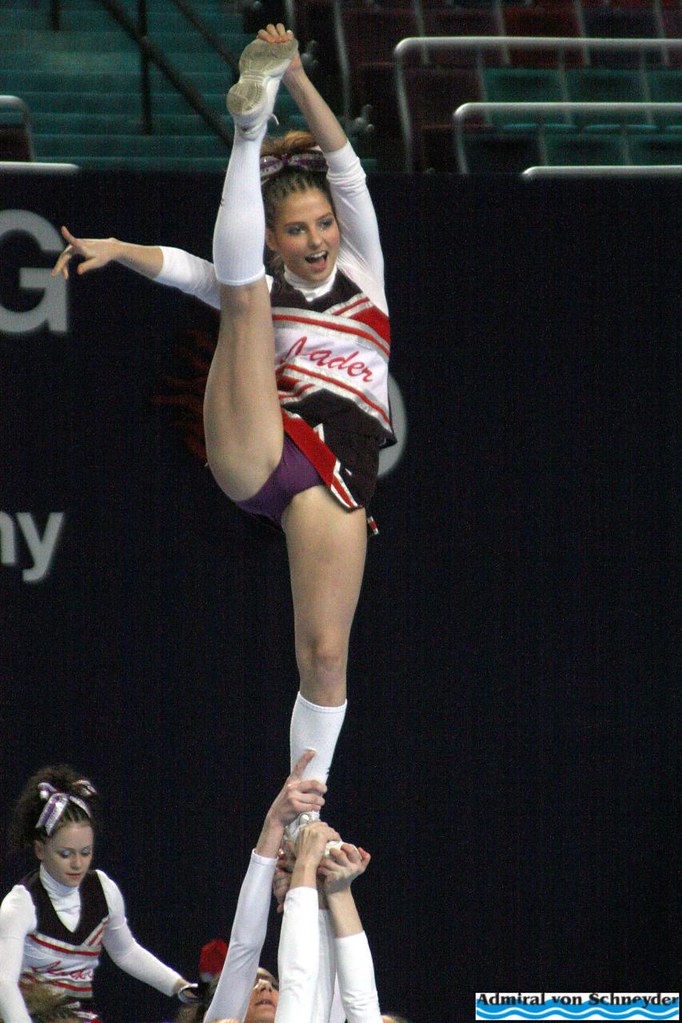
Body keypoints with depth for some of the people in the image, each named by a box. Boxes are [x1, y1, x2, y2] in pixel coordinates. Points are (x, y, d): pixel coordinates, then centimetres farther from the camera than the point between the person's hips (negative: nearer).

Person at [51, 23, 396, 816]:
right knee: (241, 290, -14)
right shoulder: (268, 290, 19)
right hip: (256, 451, -1)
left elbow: (345, 168, 8)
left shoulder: (361, 268, 20)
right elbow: (181, 269, 2)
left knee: (325, 655, -7)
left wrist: (299, 80, -3)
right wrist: (115, 249, -18)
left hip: (336, 473, 1)